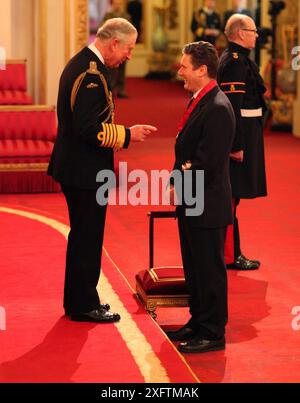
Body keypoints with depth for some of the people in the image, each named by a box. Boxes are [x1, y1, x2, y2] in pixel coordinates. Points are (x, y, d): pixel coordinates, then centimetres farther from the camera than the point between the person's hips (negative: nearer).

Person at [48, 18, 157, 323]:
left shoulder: (79, 63, 10)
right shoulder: (92, 75, -22)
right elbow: (89, 130, -27)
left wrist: (121, 133, 14)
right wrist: (127, 134, -17)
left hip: (74, 166, 10)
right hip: (86, 171, -10)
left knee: (82, 237, 19)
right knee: (88, 238, 1)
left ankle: (77, 300, 29)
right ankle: (84, 305, 11)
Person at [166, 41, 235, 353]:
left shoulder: (217, 109, -20)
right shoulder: (200, 101, 11)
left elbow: (206, 162, -23)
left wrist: (180, 187, -12)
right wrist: (177, 181, 5)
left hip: (207, 205, -10)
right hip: (191, 202, 10)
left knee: (209, 270, 0)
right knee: (194, 268, 18)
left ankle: (212, 333, 9)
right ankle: (198, 322, 30)